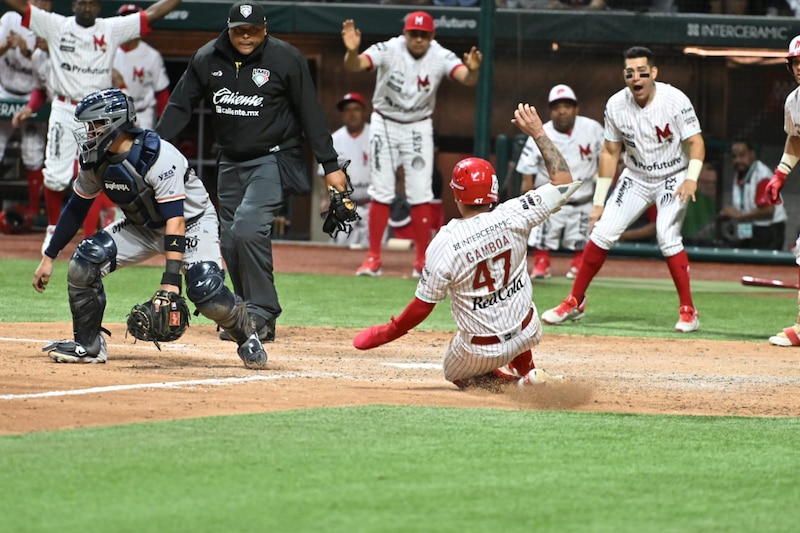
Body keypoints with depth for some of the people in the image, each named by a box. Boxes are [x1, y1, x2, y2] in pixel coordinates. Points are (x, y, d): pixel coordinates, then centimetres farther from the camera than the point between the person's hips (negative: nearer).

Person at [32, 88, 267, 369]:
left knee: (206, 290, -28)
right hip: (142, 226, 6)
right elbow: (76, 209, 4)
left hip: (191, 222, -6)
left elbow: (175, 220, -36)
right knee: (84, 262, -15)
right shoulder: (94, 160, -11)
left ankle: (247, 337, 2)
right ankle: (88, 345, 1)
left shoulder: (159, 157, -32)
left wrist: (171, 279, -42)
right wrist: (49, 257, 2)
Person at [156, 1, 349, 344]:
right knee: (231, 243, 5)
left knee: (247, 228, -23)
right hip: (231, 162, 5)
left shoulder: (287, 59, -11)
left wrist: (331, 165, -9)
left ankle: (262, 313, -15)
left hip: (274, 160, -5)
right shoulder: (206, 60, -1)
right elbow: (180, 107, 3)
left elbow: (311, 114, -7)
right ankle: (249, 318, 18)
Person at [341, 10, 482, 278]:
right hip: (384, 124, -1)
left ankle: (422, 260, 7)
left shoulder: (441, 57, -16)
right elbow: (355, 65, -35)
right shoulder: (388, 50, -20)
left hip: (418, 128, 1)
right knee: (381, 193, -1)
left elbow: (467, 79, -32)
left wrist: (472, 70, -55)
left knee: (420, 194, -1)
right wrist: (352, 51, -58)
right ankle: (373, 258, 6)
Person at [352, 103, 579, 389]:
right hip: (527, 335, 4)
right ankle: (526, 371, 32)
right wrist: (538, 133, -1)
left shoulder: (443, 245, -23)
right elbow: (564, 182, -8)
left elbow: (421, 307, -15)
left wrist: (386, 333, 0)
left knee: (453, 372, 31)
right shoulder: (513, 216, -18)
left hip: (482, 352, -4)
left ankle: (508, 378, 3)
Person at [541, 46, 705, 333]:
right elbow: (610, 152, -1)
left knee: (668, 237, -21)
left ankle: (688, 311, -10)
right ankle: (575, 302, 9)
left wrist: (691, 179, -37)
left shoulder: (675, 101, -22)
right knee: (602, 232, -5)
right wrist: (599, 202, -1)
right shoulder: (616, 105, -10)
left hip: (673, 177, -4)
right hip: (636, 177, 4)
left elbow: (696, 142, -19)